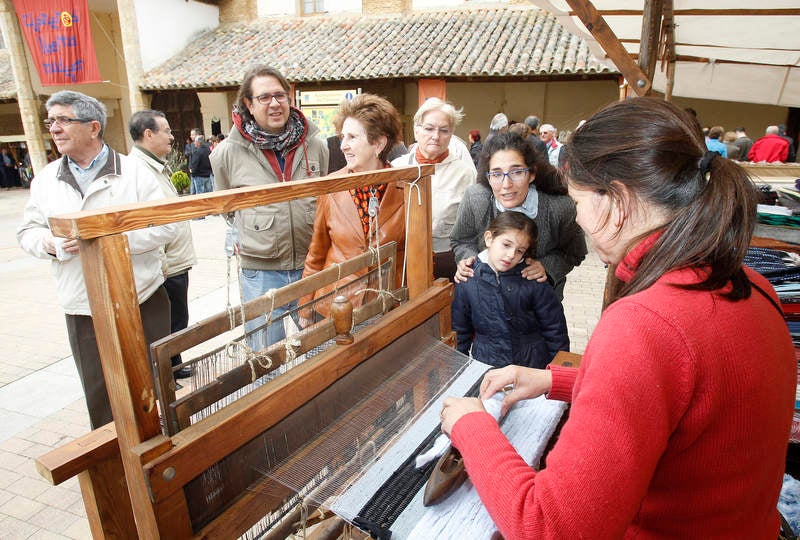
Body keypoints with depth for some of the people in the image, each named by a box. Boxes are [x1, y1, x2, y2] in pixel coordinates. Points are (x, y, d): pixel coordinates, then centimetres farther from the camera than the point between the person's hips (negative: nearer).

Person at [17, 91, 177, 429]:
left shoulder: (133, 172, -4)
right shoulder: (46, 179, 8)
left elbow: (166, 226, -10)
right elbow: (28, 230, 15)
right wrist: (47, 243, -9)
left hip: (143, 303, -3)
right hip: (83, 311, 3)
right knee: (100, 399, 11)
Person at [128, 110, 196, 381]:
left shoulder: (157, 166, 15)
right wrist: (160, 264, -23)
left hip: (176, 266, 10)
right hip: (164, 270, -10)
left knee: (178, 322, 21)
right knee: (168, 328, 4)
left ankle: (173, 368, 38)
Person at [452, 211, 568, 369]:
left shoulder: (534, 283, -6)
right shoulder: (467, 283, -1)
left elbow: (555, 330, 4)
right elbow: (460, 333, 11)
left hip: (532, 363, 0)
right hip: (485, 363, 1)